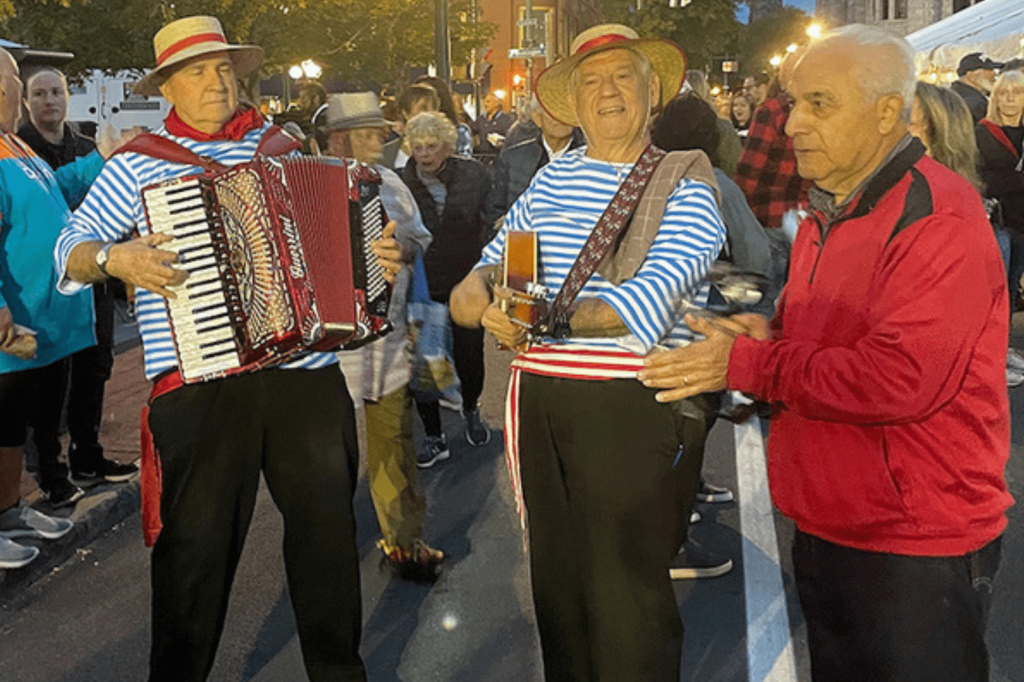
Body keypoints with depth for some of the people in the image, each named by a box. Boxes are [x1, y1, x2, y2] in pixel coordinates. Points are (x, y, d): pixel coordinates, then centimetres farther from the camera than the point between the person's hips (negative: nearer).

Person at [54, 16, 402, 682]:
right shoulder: (136, 164, 6)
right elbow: (70, 248, 8)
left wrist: (380, 260, 4)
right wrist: (115, 258, -13)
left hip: (306, 375, 3)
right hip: (202, 385, -3)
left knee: (327, 526, 10)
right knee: (198, 541, 3)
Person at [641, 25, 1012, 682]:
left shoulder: (939, 218, -19)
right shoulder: (827, 213, 11)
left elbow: (900, 378, -29)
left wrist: (745, 363, -20)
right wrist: (772, 333, 0)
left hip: (917, 551, -9)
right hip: (826, 525, 9)